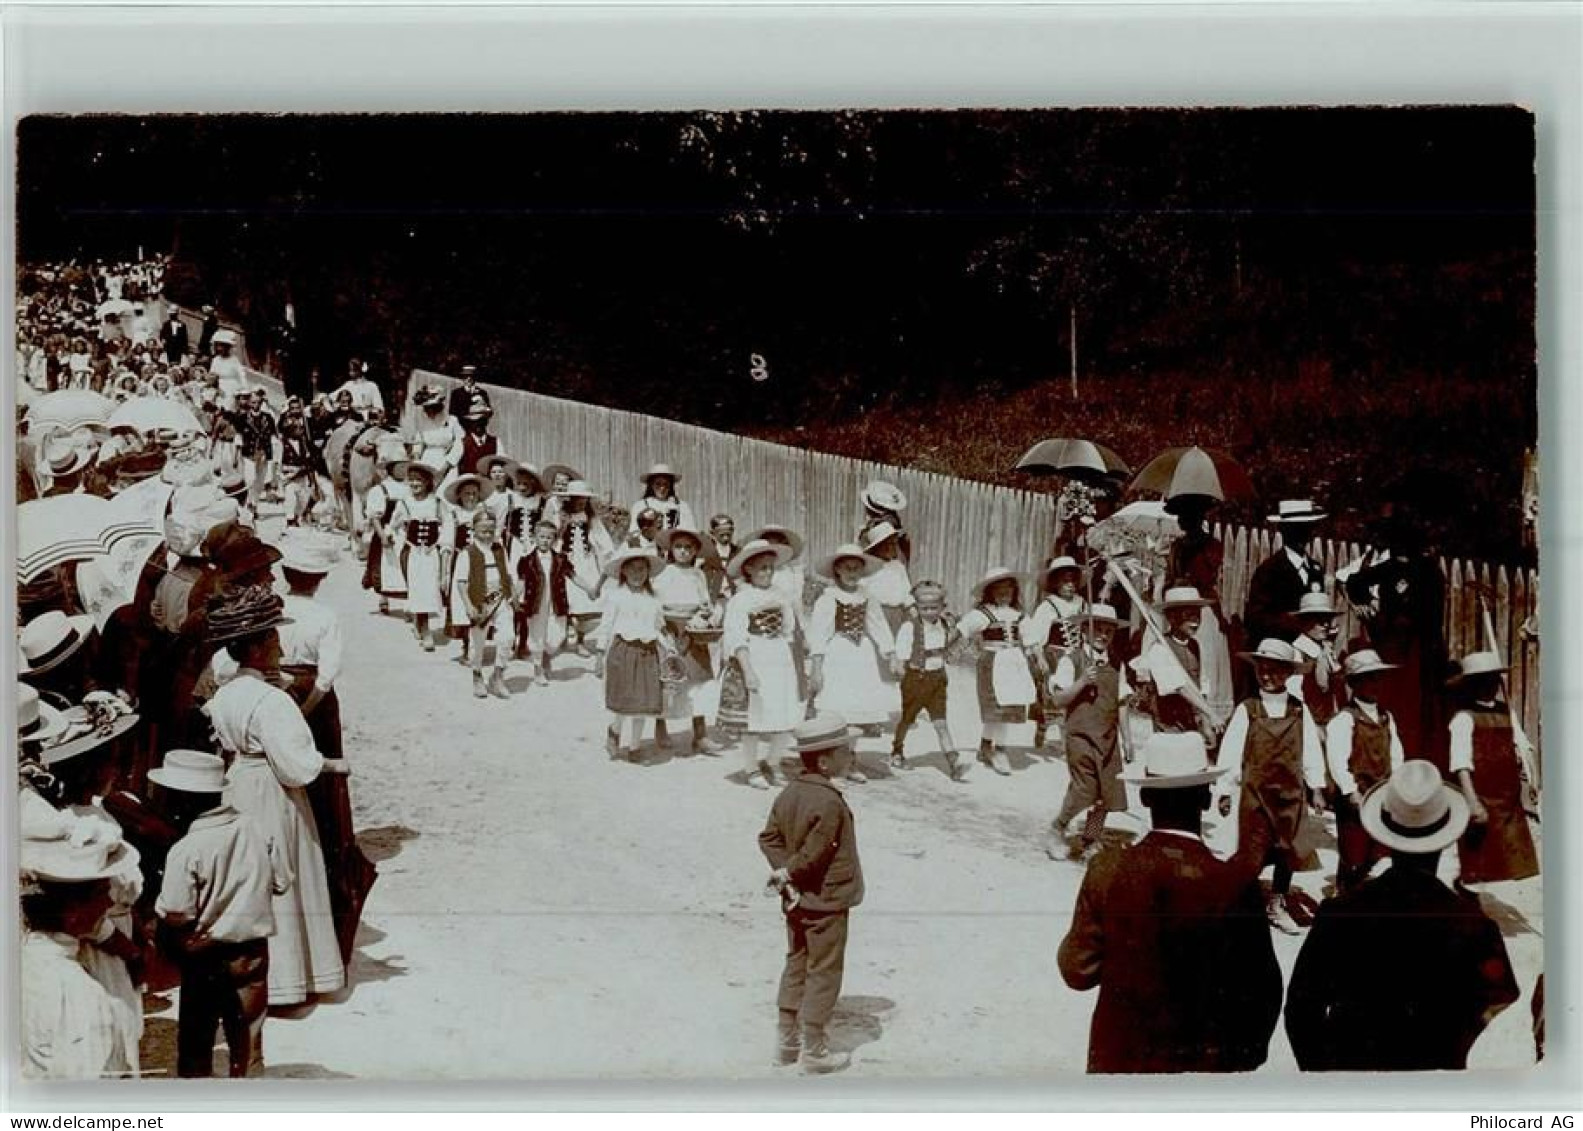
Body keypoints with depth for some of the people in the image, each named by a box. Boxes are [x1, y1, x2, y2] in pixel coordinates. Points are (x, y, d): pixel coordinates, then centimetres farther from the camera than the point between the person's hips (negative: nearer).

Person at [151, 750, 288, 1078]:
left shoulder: (185, 851, -19)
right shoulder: (255, 830, -5)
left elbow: (176, 915, -20)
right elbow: (282, 882, 3)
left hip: (205, 956, -4)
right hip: (254, 951, 4)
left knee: (195, 1039, 11)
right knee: (247, 1034, 13)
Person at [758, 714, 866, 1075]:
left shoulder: (789, 793, 2)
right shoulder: (830, 803, -25)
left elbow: (769, 837, 3)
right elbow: (814, 853, -24)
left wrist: (783, 872, -5)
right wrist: (788, 874, -7)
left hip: (797, 901, 8)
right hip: (826, 903, -8)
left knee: (796, 966, 18)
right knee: (824, 974, 3)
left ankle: (787, 1042, 24)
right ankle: (814, 1050, 9)